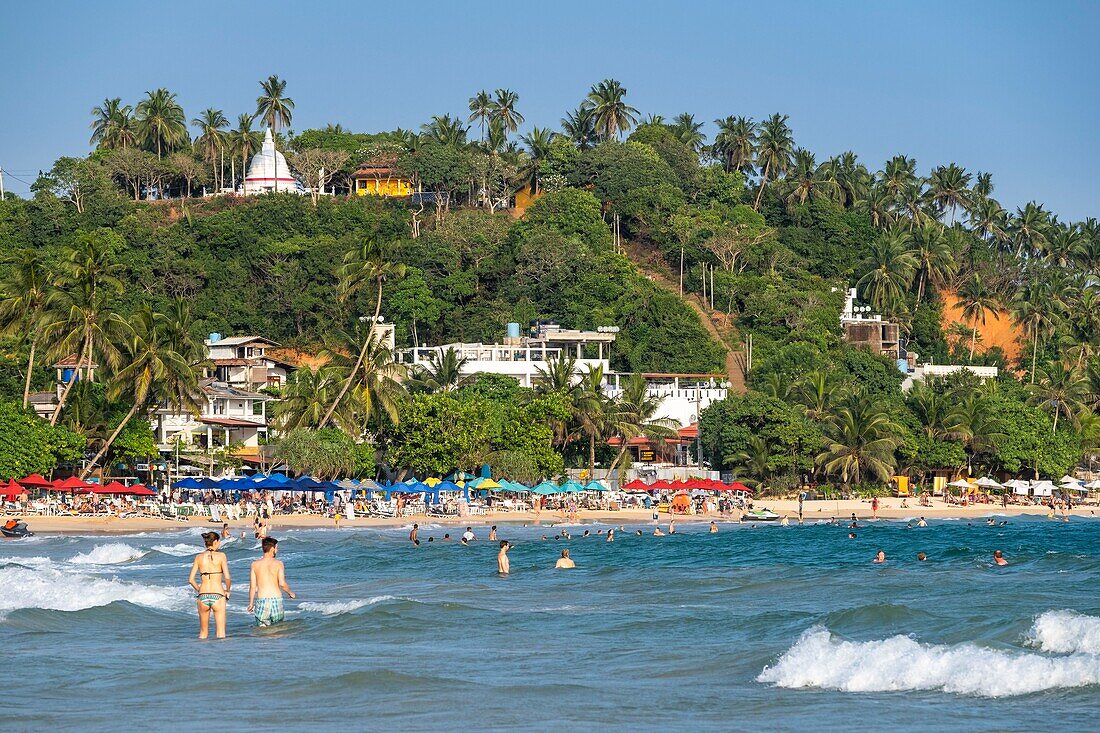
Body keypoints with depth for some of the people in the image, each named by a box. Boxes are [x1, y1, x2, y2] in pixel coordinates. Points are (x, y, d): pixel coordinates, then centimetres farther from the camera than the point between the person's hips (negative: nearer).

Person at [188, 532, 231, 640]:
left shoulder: (199, 557, 5)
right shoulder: (221, 556, -4)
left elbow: (191, 580, 3)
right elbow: (227, 578, -10)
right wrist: (227, 590, 8)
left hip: (203, 596, 3)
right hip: (217, 596, -3)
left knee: (203, 632, 15)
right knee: (220, 634, 0)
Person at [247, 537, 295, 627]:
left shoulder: (255, 565, 3)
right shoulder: (278, 563, -3)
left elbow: (252, 586, 2)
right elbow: (282, 584, -11)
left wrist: (251, 603, 13)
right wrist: (290, 593, 8)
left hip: (261, 600, 1)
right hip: (276, 599, -1)